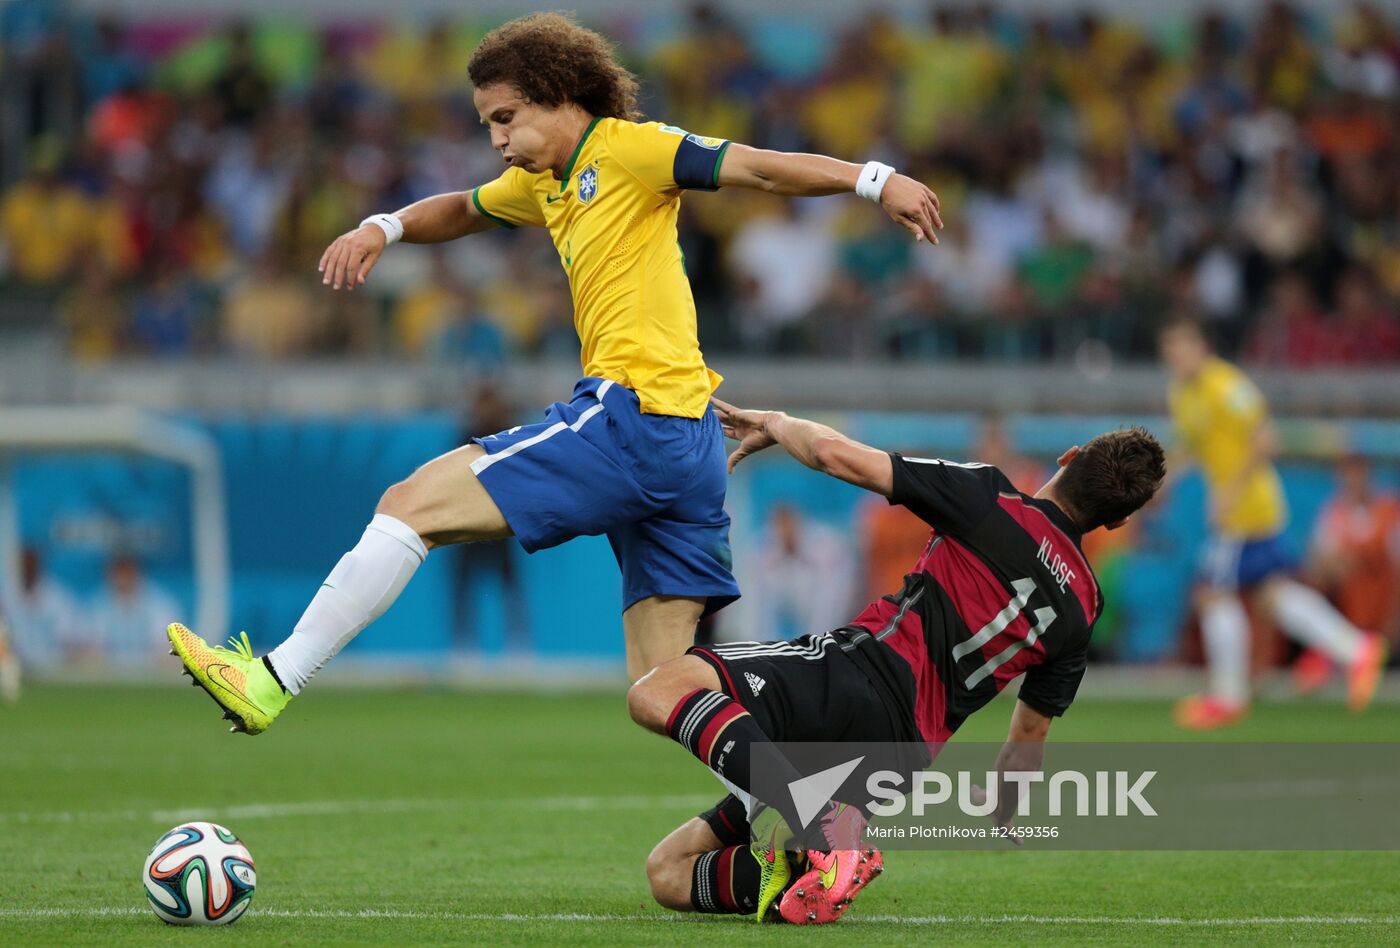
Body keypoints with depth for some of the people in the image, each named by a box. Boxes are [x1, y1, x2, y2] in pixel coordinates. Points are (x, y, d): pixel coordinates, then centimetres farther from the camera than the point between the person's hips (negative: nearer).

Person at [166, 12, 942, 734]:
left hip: (631, 415, -10)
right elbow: (463, 210, 39)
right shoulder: (543, 181, 23)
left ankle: (272, 682, -3)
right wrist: (383, 229, 19)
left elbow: (757, 167, -11)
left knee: (412, 504, -6)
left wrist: (875, 180, -24)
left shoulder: (625, 150, -3)